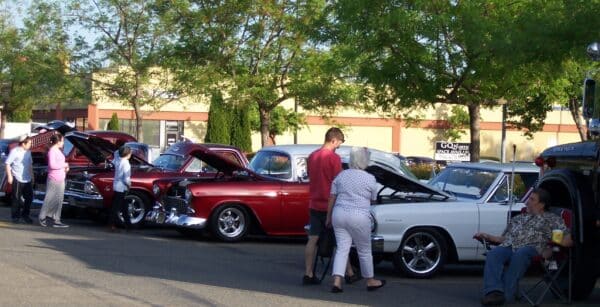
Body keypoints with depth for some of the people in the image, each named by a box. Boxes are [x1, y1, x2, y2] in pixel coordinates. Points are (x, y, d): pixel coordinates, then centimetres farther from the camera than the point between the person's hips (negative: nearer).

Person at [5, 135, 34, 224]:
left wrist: (32, 175, 18)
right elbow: (7, 163, -8)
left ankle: (25, 215, 18)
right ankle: (15, 216, 12)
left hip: (27, 179, 6)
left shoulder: (28, 152, 11)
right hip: (18, 179, -6)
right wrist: (9, 176, -12)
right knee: (16, 198, 2)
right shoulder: (15, 151, -10)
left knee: (29, 197, 5)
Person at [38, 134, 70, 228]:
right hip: (54, 179, -9)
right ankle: (42, 218, 7)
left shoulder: (58, 150, 14)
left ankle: (56, 220, 12)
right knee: (50, 199, -3)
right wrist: (64, 164, -12)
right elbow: (52, 165, -22)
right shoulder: (52, 151, -14)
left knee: (58, 200, 9)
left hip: (61, 179, 9)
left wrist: (65, 167, 6)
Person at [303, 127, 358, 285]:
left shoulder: (312, 156, 8)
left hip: (314, 205, 6)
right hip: (330, 205, -6)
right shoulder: (334, 158, -14)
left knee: (312, 239, 6)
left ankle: (308, 275, 4)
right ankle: (349, 274, 11)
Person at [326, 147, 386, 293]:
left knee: (342, 248, 6)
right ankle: (370, 281, 23)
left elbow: (332, 199, 9)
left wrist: (328, 218, 17)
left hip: (339, 215, 4)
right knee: (364, 250, 10)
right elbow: (373, 200, 10)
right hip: (358, 217, -4)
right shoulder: (370, 179, -3)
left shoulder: (341, 176, 8)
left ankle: (337, 281, -6)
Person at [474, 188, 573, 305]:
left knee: (520, 253, -41)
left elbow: (568, 238, 9)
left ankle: (507, 294, -45)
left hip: (531, 248, -4)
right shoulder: (518, 218, 37)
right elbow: (504, 238, 35)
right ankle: (494, 291, -49)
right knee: (493, 254, -31)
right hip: (508, 247, 4)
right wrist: (488, 237, 18)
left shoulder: (552, 219, 21)